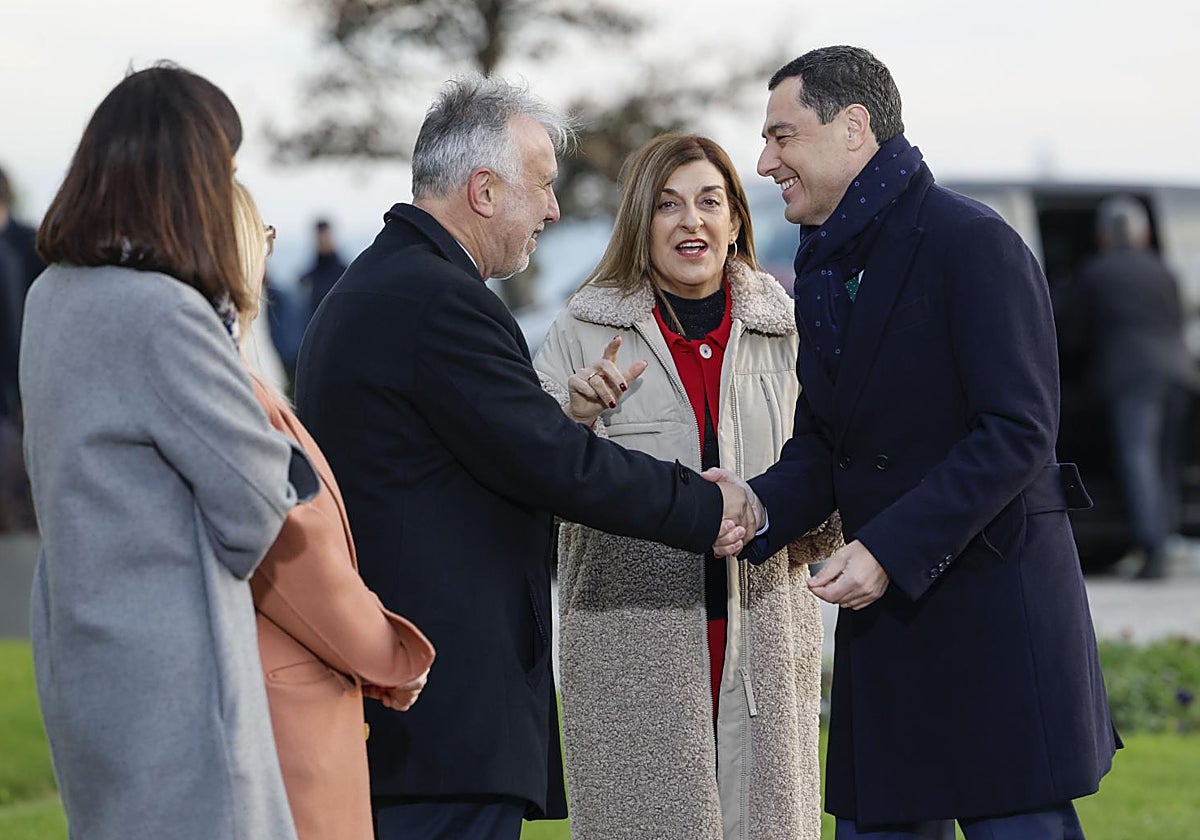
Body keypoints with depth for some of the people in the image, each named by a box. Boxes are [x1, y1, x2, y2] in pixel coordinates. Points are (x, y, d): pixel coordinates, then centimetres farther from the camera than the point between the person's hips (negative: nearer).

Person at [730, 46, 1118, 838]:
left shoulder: (972, 244, -11)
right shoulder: (825, 270, 15)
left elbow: (1017, 433, -18)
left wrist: (890, 549, -23)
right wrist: (760, 511, -7)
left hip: (994, 606, -8)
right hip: (885, 610, 8)